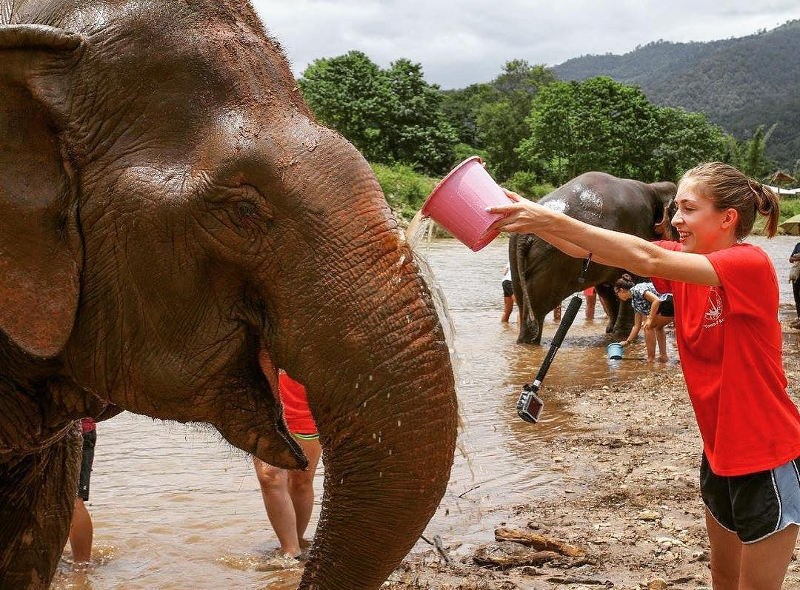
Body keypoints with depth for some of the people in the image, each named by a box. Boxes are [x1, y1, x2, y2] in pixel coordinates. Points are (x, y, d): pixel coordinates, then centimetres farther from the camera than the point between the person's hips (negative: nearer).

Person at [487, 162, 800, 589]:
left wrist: (555, 221, -40)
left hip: (766, 457, -8)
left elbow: (649, 259, -35)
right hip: (720, 453, 8)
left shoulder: (750, 265, -22)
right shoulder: (685, 264, 0)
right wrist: (532, 221, -26)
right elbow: (592, 250, -10)